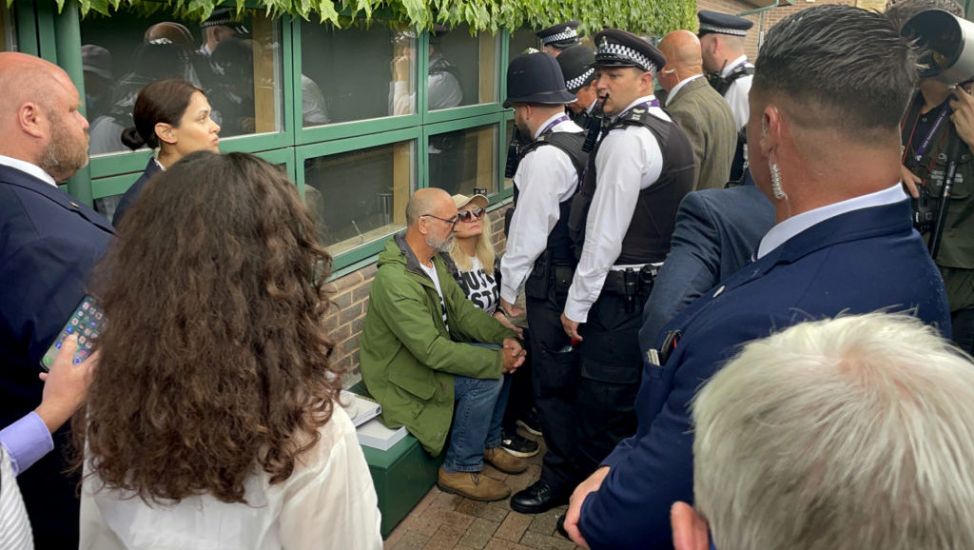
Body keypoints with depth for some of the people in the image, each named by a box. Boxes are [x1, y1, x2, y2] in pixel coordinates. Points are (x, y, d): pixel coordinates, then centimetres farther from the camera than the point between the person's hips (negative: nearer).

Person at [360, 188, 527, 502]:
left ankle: (489, 444, 18)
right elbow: (432, 350, -32)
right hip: (403, 374, -9)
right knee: (486, 379, -20)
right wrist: (496, 360, -27)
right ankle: (460, 470, -2)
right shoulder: (395, 280, -31)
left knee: (500, 357, 1)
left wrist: (504, 337, -13)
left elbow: (462, 310, 3)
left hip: (430, 352, 9)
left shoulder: (433, 259, -1)